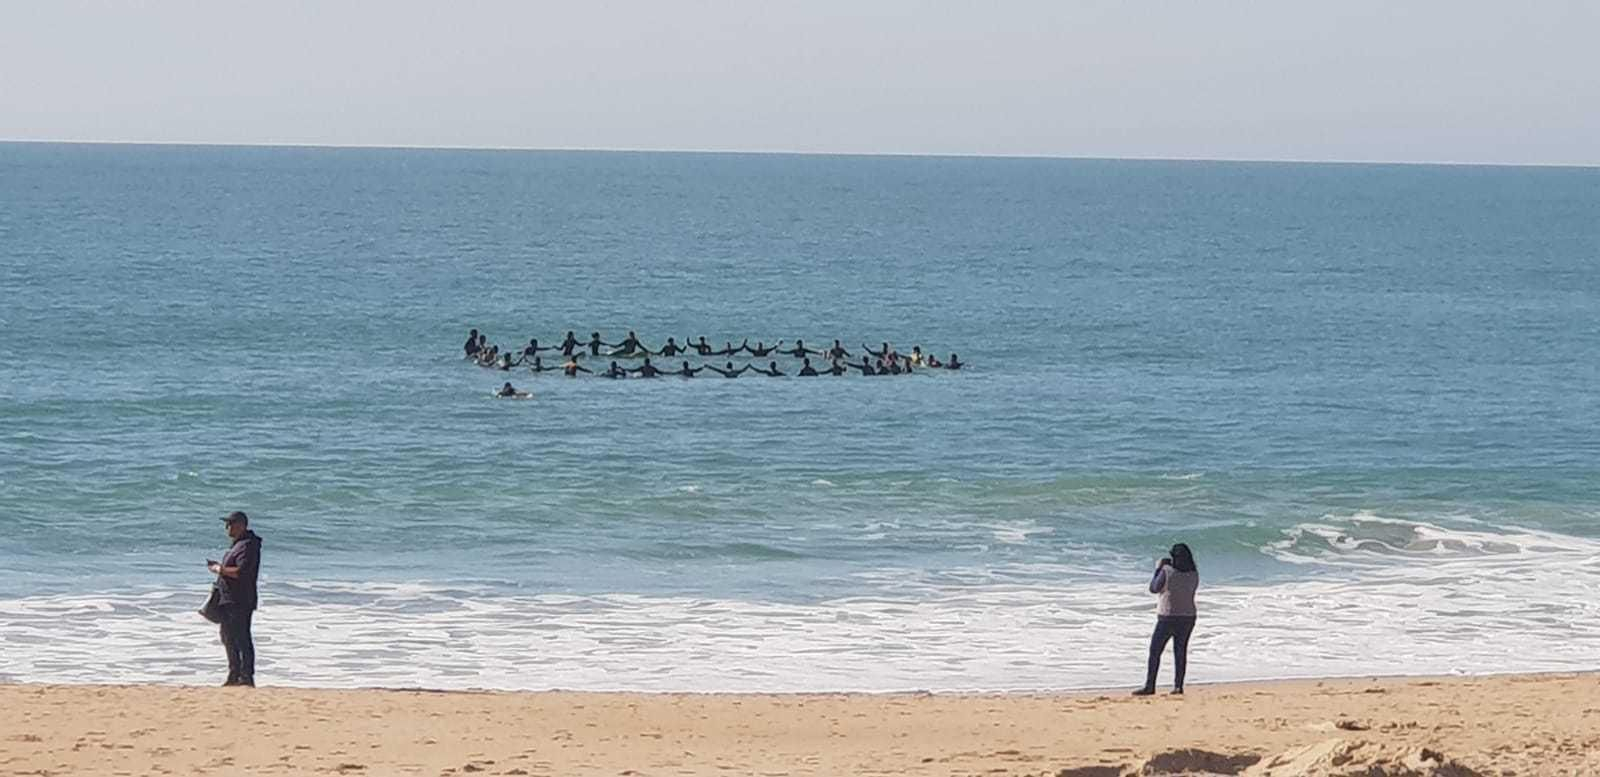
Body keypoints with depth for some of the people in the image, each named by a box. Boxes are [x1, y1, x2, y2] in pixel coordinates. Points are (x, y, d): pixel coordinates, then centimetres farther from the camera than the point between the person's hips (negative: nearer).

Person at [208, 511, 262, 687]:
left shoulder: (247, 546, -17)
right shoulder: (238, 544, 17)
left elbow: (241, 572, -27)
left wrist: (220, 569, -16)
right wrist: (219, 566, 14)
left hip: (240, 601, -11)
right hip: (230, 600, 11)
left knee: (241, 638, -10)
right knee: (228, 636, 18)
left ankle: (247, 677, -9)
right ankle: (235, 675, 27)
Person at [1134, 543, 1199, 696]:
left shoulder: (1167, 571, -14)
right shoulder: (1194, 575, -1)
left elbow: (1154, 588, -5)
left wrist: (1158, 569, 8)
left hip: (1168, 616, -4)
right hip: (1188, 616, 4)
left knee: (1155, 652, 2)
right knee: (1180, 651, 11)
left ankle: (1149, 686, -1)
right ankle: (1178, 686, 8)